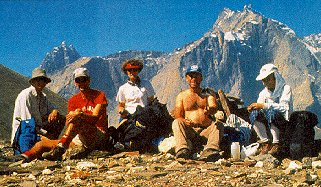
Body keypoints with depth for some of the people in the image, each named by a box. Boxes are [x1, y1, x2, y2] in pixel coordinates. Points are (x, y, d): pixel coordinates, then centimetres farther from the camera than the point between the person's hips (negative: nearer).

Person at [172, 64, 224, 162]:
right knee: (176, 122, -26)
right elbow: (177, 116, 6)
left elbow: (214, 108, -5)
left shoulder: (208, 95, 17)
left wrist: (209, 110, -32)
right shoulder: (182, 96, 17)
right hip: (189, 131, 0)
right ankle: (183, 150, -49)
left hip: (206, 131, 0)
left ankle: (211, 150, -52)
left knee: (219, 125, -27)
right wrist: (185, 121, -20)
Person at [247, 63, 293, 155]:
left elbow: (285, 107, -19)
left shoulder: (285, 88, -5)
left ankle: (276, 143, -21)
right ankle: (265, 142, -15)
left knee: (271, 112, -35)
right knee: (254, 114, -22)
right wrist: (253, 107, -18)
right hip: (269, 124, 5)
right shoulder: (263, 93, 12)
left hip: (284, 122, -5)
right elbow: (259, 107, 6)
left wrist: (264, 105, -26)